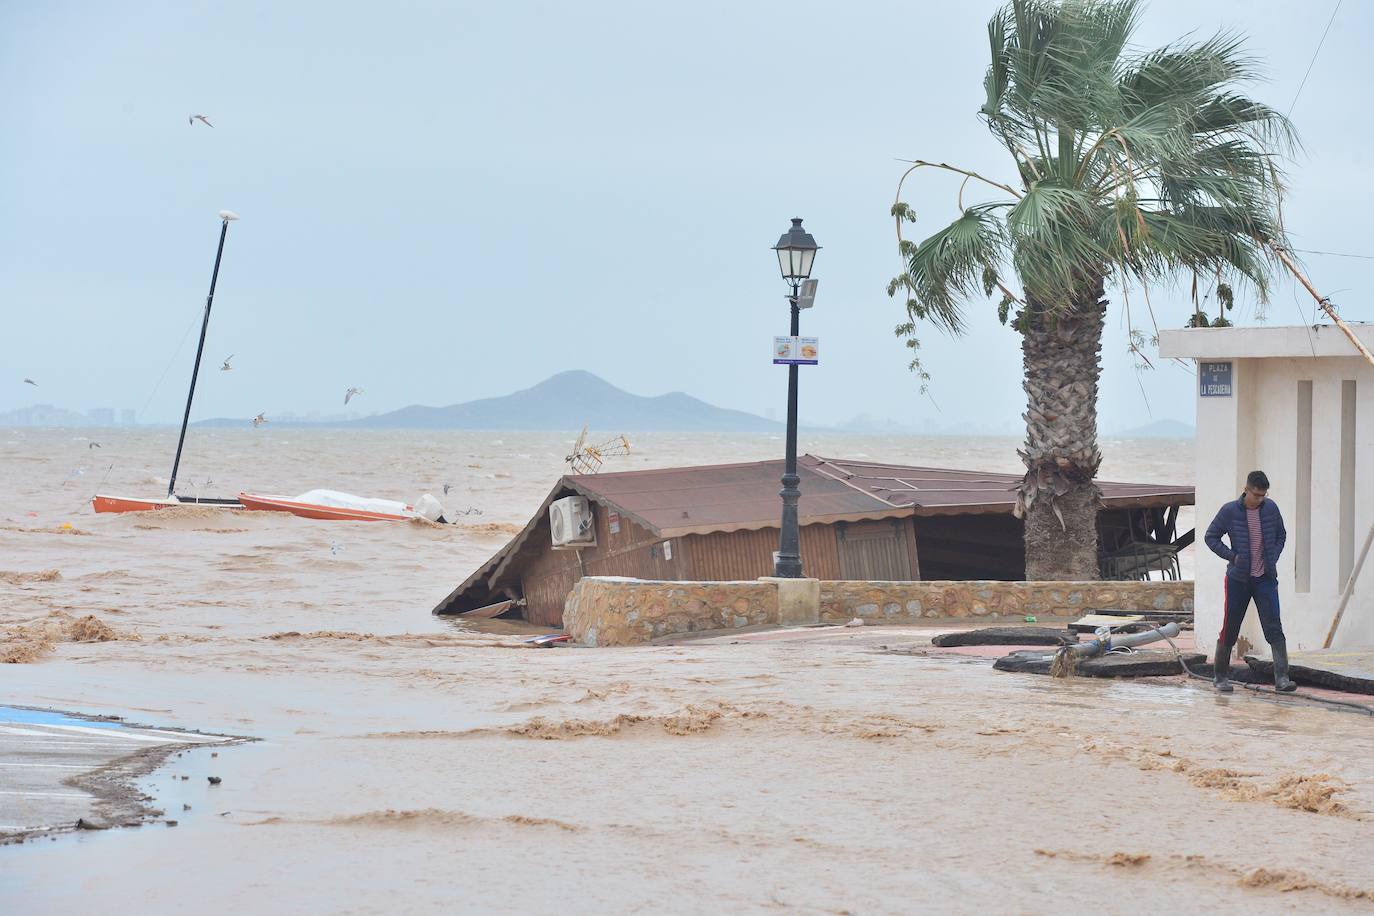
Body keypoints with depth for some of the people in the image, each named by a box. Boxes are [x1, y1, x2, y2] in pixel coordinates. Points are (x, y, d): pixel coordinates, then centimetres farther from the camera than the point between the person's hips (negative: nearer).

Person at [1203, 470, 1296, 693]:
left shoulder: (1270, 508, 1)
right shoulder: (1230, 511, -7)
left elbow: (1281, 535, 17)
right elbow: (1211, 537, 3)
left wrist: (1273, 558, 3)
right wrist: (1231, 556, -7)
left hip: (1266, 578, 2)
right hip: (1238, 579, -2)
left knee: (1274, 628, -8)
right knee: (1230, 630, 4)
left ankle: (1281, 678, -12)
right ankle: (1221, 676, 20)